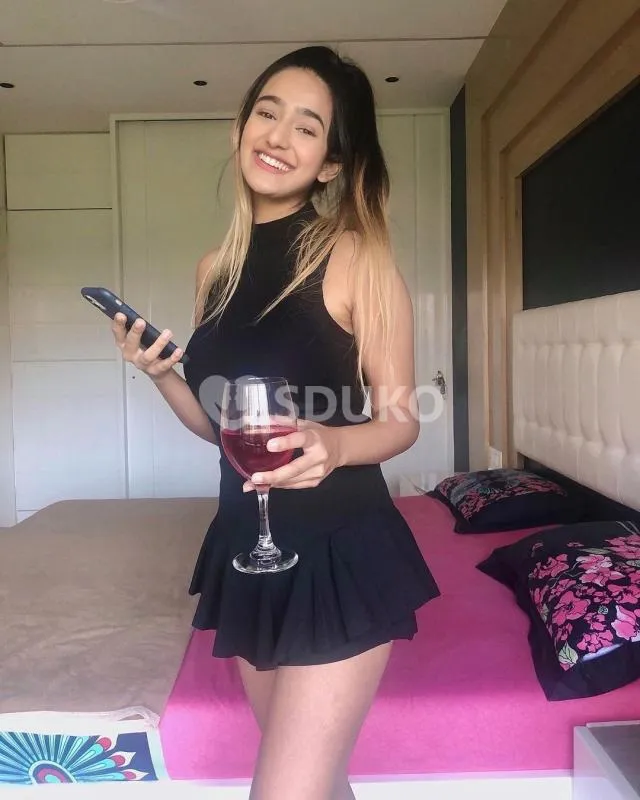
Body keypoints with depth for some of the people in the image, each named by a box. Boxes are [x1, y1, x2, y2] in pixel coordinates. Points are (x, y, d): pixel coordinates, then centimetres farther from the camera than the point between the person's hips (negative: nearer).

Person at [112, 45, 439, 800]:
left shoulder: (355, 257, -10)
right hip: (247, 550, 6)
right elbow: (222, 425, 11)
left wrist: (332, 444, -27)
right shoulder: (216, 269, 6)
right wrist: (161, 374, -6)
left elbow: (400, 420, -8)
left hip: (341, 552, -5)